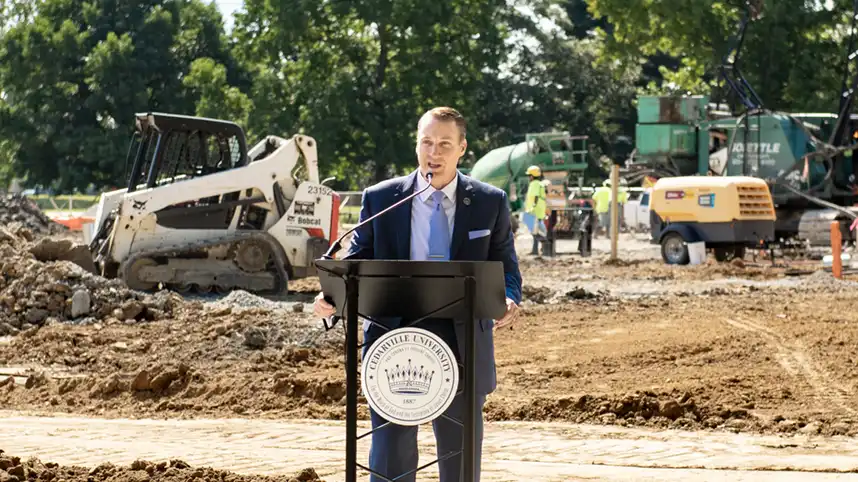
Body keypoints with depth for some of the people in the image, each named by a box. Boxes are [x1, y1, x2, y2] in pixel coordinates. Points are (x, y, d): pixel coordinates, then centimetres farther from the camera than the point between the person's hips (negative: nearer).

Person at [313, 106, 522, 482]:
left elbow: (504, 264, 7)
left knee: (461, 451, 9)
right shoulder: (380, 199, 4)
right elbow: (358, 261, 7)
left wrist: (509, 299, -15)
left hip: (462, 342, 1)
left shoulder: (489, 203, 5)